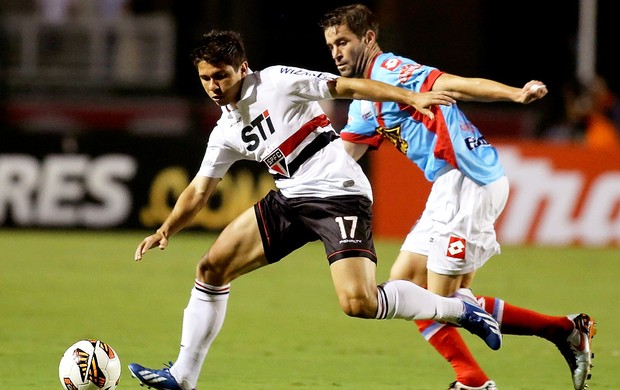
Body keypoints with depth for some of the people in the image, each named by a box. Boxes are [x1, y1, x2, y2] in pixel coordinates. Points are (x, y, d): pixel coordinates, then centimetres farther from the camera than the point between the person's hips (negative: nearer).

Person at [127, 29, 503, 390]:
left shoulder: (276, 82, -7)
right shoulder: (226, 132, 13)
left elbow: (347, 87, -8)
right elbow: (199, 190, 17)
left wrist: (412, 98, -17)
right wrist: (166, 230, 0)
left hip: (339, 194, -8)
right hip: (289, 199, 8)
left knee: (359, 303, -23)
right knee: (211, 268, 1)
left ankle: (459, 310, -3)